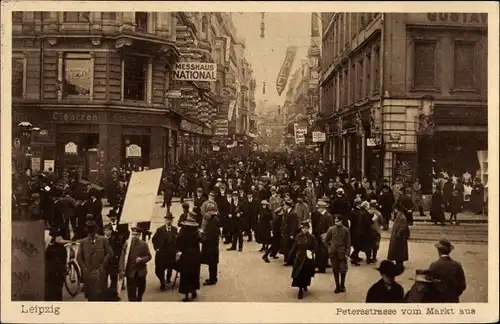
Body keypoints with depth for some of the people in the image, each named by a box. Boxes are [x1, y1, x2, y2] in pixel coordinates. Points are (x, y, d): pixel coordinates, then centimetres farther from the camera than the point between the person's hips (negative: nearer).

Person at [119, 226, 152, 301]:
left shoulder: (144, 244, -1)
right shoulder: (127, 244, -5)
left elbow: (149, 256, 0)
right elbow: (122, 258, -8)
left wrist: (141, 259, -20)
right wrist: (122, 270, -16)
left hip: (141, 272, 2)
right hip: (130, 272, -2)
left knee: (141, 290, 18)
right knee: (131, 293, -4)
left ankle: (138, 300, 42)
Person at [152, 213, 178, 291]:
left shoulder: (175, 229, -1)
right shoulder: (160, 229, -6)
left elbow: (178, 240, 8)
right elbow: (154, 239, 2)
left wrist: (176, 249, 3)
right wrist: (156, 248, -1)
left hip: (172, 253, 2)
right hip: (161, 252, -2)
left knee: (170, 267, 13)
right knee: (160, 268, -3)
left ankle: (168, 279, 39)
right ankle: (162, 283, 13)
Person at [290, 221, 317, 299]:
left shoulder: (311, 237, -6)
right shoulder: (298, 236, -3)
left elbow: (315, 247, -1)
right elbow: (294, 247, 1)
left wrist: (311, 252, -16)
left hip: (308, 258, 0)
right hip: (299, 258, 0)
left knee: (307, 274, 12)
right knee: (299, 274, -5)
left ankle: (305, 285, 39)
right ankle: (300, 290, 1)